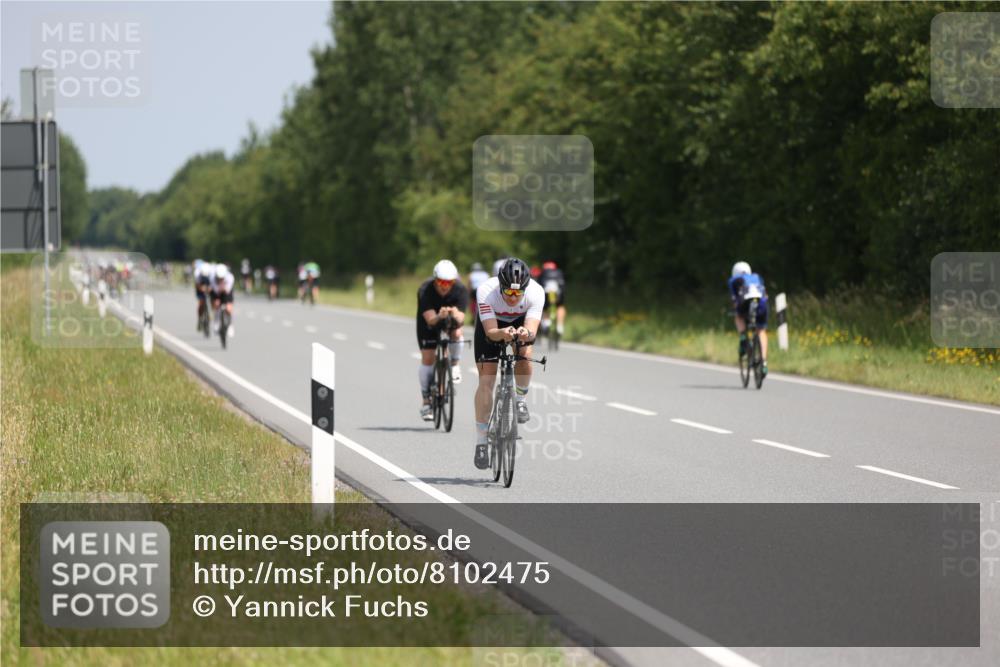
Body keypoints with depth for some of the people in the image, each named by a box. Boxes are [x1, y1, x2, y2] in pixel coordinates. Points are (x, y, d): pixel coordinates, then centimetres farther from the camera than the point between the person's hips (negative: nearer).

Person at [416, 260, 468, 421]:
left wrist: (456, 316, -60)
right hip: (429, 323, -1)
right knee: (428, 358, -11)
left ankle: (455, 365, -5)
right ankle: (427, 401, -1)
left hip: (451, 321, 1)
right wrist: (439, 317, -63)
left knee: (456, 333, -32)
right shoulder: (425, 291, -32)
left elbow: (461, 318, -37)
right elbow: (430, 319, -41)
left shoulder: (461, 290, -29)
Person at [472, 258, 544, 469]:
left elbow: (532, 329, -43)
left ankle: (520, 400, -1)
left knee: (525, 353, -30)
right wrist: (502, 333, -63)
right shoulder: (486, 292, -38)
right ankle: (481, 442, -4)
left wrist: (526, 333, -66)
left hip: (521, 322, 1)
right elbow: (490, 331, -41)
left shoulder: (535, 292, -35)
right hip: (492, 324, -1)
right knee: (486, 381, -10)